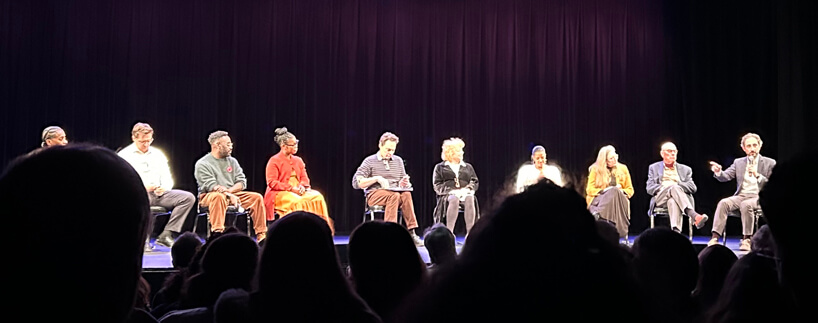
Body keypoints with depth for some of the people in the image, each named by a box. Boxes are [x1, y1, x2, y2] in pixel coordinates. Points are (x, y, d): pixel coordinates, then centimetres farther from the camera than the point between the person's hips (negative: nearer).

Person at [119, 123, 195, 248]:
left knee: (188, 197, -17)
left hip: (158, 193, 5)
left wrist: (164, 188, -5)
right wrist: (142, 187, -19)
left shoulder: (158, 154, 22)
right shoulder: (125, 155, 7)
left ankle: (166, 234, -21)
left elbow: (167, 178, 20)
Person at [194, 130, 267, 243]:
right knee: (219, 196, -40)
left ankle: (261, 235, -13)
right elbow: (211, 186, -15)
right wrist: (229, 195, -24)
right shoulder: (202, 164, -4)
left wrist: (229, 190, -16)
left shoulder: (232, 161, 13)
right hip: (209, 196, -5)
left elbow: (242, 182, 4)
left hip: (232, 194, 6)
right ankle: (217, 234, -45)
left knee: (257, 197, -13)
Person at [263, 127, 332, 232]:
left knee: (317, 197, -22)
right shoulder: (274, 161, -1)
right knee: (297, 201, -37)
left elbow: (304, 178, 17)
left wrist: (302, 186, -8)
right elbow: (272, 182, -9)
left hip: (298, 191, 6)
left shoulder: (298, 160, 19)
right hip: (279, 194, -6)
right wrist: (291, 188, -17)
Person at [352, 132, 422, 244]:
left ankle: (411, 233, -37)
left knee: (406, 194, -31)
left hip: (396, 193, 4)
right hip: (374, 195, -4)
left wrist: (404, 183, -3)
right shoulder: (370, 161, 5)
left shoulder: (398, 160, 19)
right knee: (394, 195, -36)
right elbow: (356, 183, -3)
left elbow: (403, 183, 23)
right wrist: (376, 178, -13)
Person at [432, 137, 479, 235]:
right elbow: (437, 185, 5)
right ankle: (449, 232, -44)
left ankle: (470, 233, -43)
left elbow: (475, 182, 15)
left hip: (465, 194, 2)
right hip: (447, 196, -2)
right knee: (454, 199, -39)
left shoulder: (468, 167, 25)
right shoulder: (440, 167, 16)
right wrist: (451, 191, -13)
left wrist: (467, 190, -8)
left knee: (470, 199, -35)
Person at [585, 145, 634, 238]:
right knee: (613, 191, -34)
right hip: (599, 201, -2)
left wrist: (621, 191, -6)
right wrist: (603, 190, -13)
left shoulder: (623, 169, 15)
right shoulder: (595, 170, 8)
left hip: (619, 200, 2)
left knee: (615, 192, -34)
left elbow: (630, 190, 16)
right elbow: (589, 190, 3)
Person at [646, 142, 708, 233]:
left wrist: (677, 184, -8)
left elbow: (693, 188, 11)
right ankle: (694, 216, -59)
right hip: (660, 199, -1)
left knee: (672, 202, -41)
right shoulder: (654, 168, 24)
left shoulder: (685, 169, 26)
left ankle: (676, 231, -67)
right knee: (674, 187, -38)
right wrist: (663, 187, -8)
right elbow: (649, 188, 10)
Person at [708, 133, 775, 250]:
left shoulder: (770, 163, 7)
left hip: (759, 197, -3)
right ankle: (715, 238, -33)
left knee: (746, 205, -36)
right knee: (723, 202, -27)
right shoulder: (738, 162, 16)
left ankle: (746, 240, -28)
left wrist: (757, 175, -16)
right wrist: (718, 172, -18)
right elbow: (726, 177, 5)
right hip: (741, 195, 3)